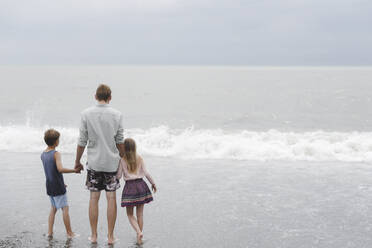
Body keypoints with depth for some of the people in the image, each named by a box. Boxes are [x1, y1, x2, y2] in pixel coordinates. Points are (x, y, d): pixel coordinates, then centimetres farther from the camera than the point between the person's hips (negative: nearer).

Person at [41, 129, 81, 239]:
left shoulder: (43, 155, 8)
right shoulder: (56, 154, -17)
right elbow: (60, 169, -32)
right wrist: (74, 170, -25)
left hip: (49, 185, 7)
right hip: (58, 187, -7)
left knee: (53, 208, 18)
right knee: (65, 208, 2)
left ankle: (50, 232, 16)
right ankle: (69, 233, 8)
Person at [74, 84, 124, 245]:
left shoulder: (86, 114, -5)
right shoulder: (117, 115, -4)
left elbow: (82, 141, -3)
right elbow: (120, 141, 0)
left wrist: (77, 161, 9)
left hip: (94, 162, 0)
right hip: (111, 162, 0)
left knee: (94, 198, 8)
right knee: (111, 198, 5)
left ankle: (94, 235, 14)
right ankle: (110, 236, 9)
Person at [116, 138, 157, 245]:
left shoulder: (122, 160, -6)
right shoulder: (140, 158, 1)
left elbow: (118, 176, -3)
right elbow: (146, 173, 2)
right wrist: (153, 183, 14)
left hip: (129, 186, -3)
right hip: (141, 185, 3)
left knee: (130, 214, 8)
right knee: (140, 214, 11)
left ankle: (139, 232, -15)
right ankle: (139, 239, 15)